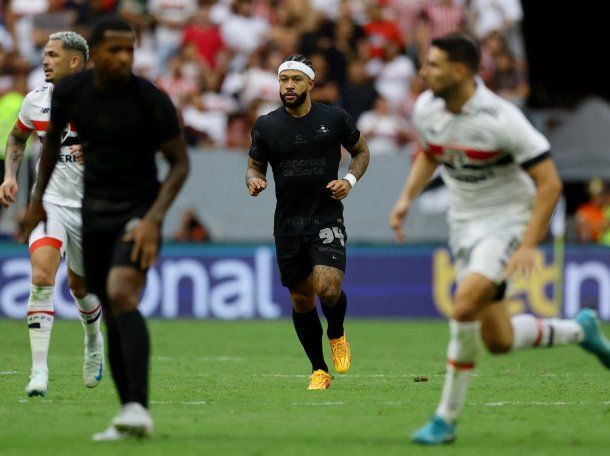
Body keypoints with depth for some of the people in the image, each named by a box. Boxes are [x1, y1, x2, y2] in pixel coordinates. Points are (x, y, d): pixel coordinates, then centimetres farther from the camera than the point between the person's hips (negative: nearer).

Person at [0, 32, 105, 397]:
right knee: (42, 276, -22)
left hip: (90, 207, -1)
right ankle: (39, 373, -23)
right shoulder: (35, 101, 1)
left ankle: (94, 342, 50)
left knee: (80, 285, 15)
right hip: (50, 201, 1)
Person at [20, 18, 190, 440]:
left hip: (138, 212, -5)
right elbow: (54, 137, 18)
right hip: (94, 211, 5)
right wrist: (38, 197, 22)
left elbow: (180, 163, -8)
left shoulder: (151, 100, -15)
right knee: (111, 316, 6)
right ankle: (129, 415, 15)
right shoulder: (70, 91, -3)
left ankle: (139, 409, -32)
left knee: (121, 295, -26)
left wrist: (154, 219, -19)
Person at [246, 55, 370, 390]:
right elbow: (255, 165, 12)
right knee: (301, 299, 7)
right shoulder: (265, 126, 1)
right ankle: (319, 370, 24)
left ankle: (337, 334, 13)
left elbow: (361, 151, 13)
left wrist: (350, 180, -5)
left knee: (327, 287, -21)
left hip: (327, 219, -2)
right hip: (288, 224, 2)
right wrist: (253, 180, -11)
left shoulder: (335, 119, -2)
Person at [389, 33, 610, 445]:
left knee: (465, 305, -28)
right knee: (498, 341, 5)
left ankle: (447, 418, -16)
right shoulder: (426, 109, -4)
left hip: (509, 219, -7)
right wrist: (407, 198, 6)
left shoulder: (501, 119, -24)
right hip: (465, 225, 7)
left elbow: (550, 184, -20)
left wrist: (528, 246, -25)